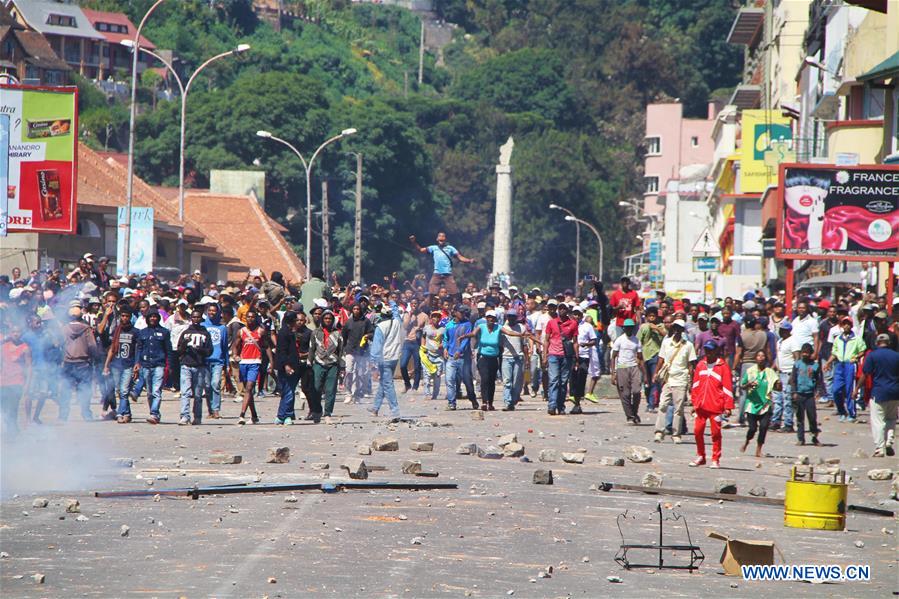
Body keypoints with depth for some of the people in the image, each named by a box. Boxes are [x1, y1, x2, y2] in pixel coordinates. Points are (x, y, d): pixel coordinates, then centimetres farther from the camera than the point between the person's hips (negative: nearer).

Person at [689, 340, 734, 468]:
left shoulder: (723, 367, -3)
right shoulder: (700, 365, 11)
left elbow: (728, 387, -5)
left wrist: (728, 406, -8)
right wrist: (694, 402, 14)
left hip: (716, 406, -5)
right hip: (701, 405, 5)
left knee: (716, 433, -1)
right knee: (697, 431, 5)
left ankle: (716, 460, 7)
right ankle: (700, 456, 20)